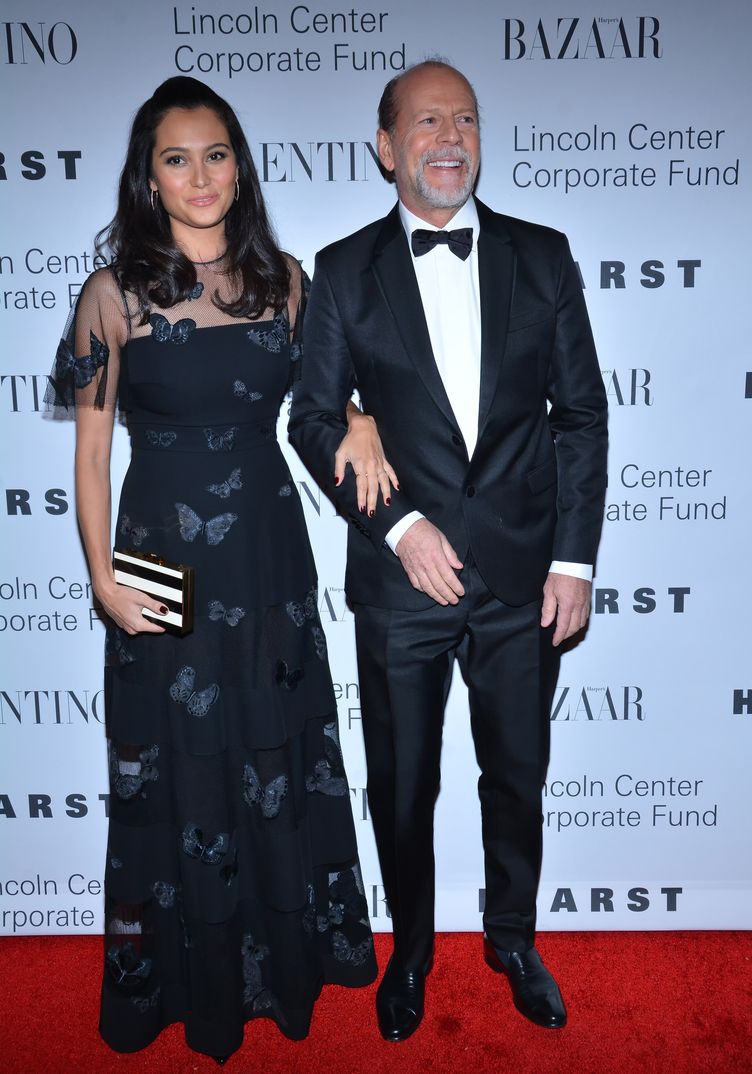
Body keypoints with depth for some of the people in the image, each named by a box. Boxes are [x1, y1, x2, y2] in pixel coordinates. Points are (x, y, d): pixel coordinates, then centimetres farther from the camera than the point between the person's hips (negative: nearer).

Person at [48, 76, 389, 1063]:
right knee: (179, 772, 10)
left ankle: (285, 957, 40)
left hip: (270, 552, 3)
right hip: (166, 563, -3)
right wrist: (103, 577, -11)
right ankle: (190, 979, 36)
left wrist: (357, 421, -9)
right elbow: (90, 449, -4)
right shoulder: (115, 295, -6)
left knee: (279, 759, 15)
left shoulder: (283, 278, 2)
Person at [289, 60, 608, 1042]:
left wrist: (575, 558, -4)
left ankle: (513, 936, 42)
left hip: (524, 577, 1)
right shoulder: (344, 270, 1)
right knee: (401, 784, 14)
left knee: (518, 775, 16)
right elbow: (315, 419, 0)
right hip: (401, 577, 0)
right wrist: (397, 524, -12)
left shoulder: (542, 255, 4)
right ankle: (411, 949, 39)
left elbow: (581, 412, 2)